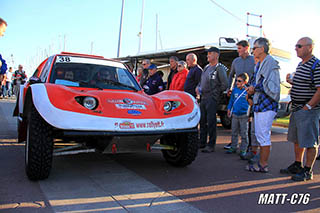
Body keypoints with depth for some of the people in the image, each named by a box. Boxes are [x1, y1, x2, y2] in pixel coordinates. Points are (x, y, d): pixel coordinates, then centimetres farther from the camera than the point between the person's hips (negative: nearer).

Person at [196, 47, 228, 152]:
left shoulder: (220, 68, -8)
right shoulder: (207, 67, 16)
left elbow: (225, 84, -13)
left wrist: (215, 93, -9)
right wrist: (198, 87, 7)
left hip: (212, 99, -8)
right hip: (203, 98, 8)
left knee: (211, 122, -5)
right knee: (202, 121, 13)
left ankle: (211, 145, 4)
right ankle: (202, 142, 25)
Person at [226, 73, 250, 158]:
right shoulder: (234, 90, 6)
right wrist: (229, 109, 11)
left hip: (244, 116, -4)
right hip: (235, 115, 4)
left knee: (244, 134, 3)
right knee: (234, 133, 12)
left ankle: (243, 150, 13)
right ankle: (233, 147, 24)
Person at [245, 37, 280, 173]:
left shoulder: (271, 63, -12)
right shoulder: (259, 64, 18)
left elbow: (272, 85, -20)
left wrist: (255, 88, -12)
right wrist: (252, 90, 9)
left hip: (267, 105, -10)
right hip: (259, 105, 10)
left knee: (263, 135, -5)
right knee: (260, 135, 15)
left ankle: (263, 164, 4)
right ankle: (262, 161, 25)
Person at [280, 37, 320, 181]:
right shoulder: (300, 64, 15)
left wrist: (307, 107, -19)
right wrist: (291, 82, 7)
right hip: (297, 109, 9)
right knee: (297, 140, 18)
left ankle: (308, 171, 10)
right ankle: (297, 165, 31)